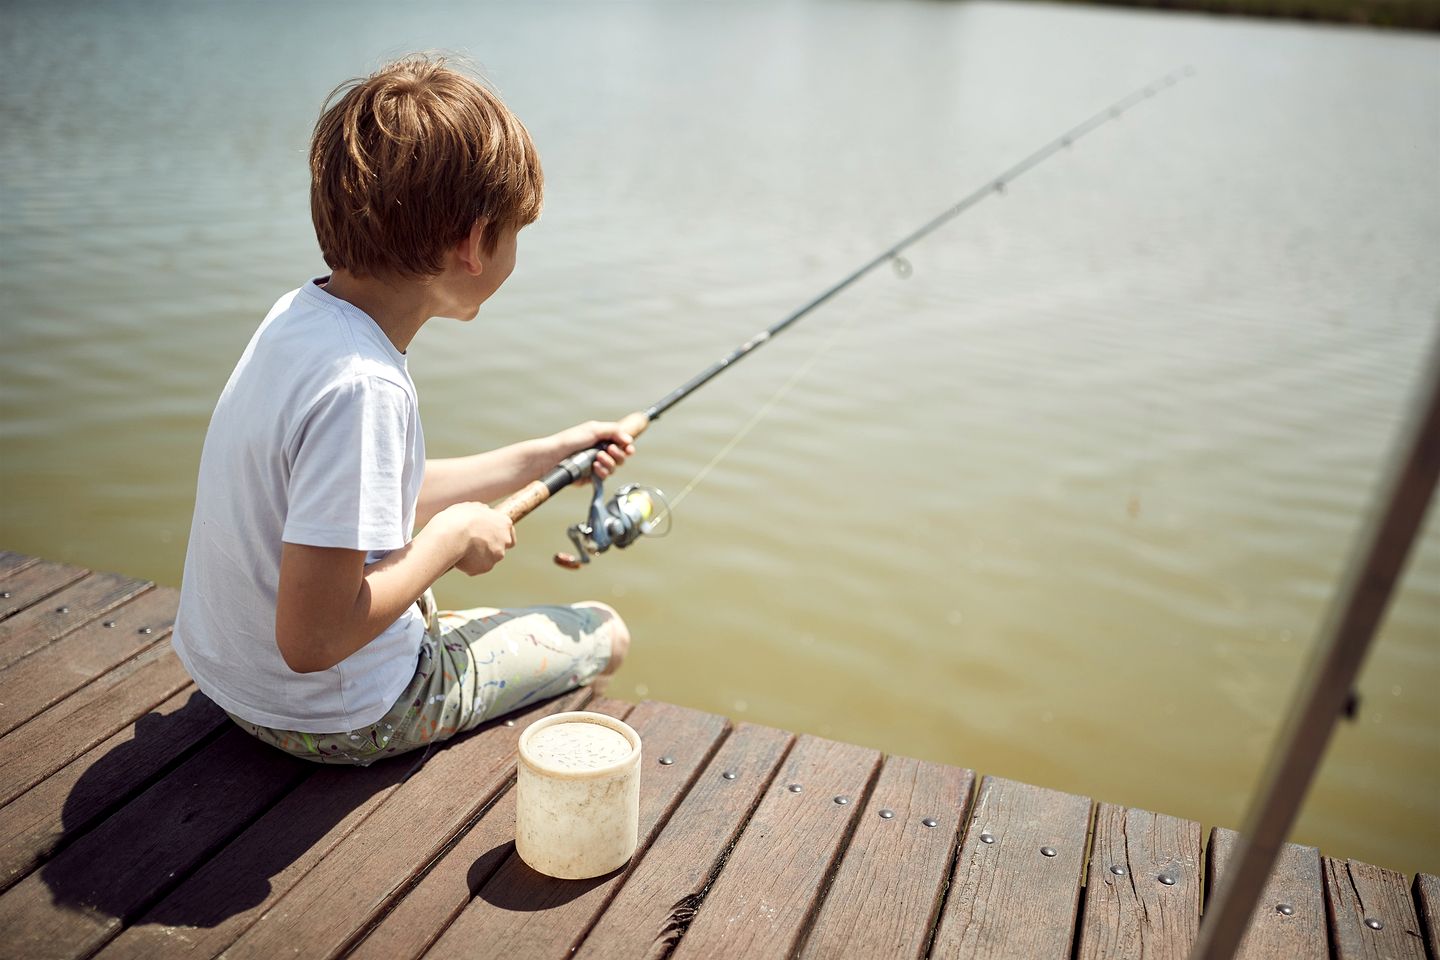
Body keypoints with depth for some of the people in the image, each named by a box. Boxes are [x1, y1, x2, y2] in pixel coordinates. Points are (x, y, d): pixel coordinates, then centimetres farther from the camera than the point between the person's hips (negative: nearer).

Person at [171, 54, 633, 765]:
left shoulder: (300, 312, -5)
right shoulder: (361, 386, -33)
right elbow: (311, 640, -32)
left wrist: (544, 455, 14)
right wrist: (453, 535, -18)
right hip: (336, 720, -8)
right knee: (604, 634, 9)